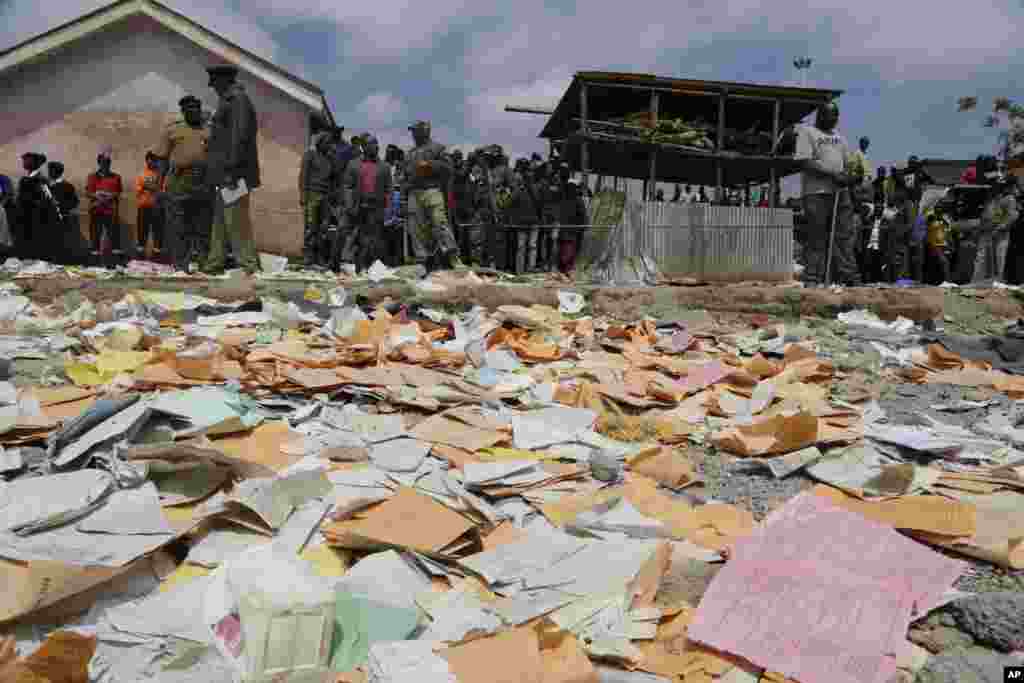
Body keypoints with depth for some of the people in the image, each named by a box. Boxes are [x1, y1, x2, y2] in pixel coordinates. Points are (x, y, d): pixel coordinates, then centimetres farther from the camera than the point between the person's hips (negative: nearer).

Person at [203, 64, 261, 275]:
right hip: (225, 174, 10)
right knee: (220, 219, 14)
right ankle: (215, 263, 21)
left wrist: (231, 167, -23)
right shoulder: (230, 100, 23)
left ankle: (249, 264, -8)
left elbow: (239, 135, -19)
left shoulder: (237, 99, -8)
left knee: (235, 219, -11)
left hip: (233, 173, -10)